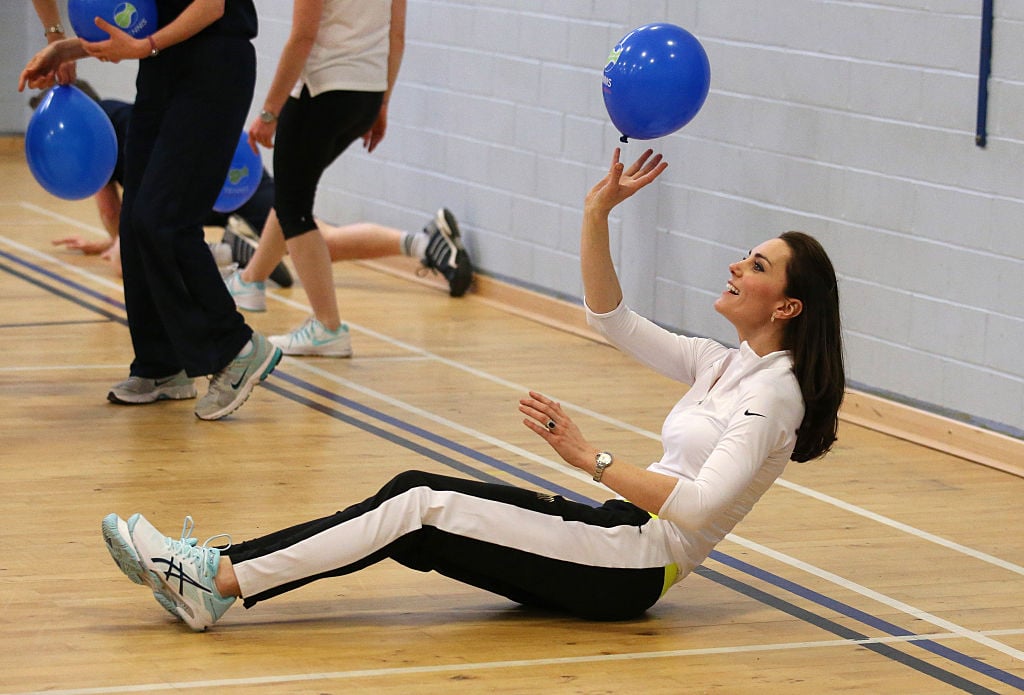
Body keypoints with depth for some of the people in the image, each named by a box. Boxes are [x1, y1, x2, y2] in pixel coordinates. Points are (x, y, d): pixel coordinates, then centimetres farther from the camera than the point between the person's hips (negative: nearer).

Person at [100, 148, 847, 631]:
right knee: (414, 489, -8)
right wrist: (599, 212, 7)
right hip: (616, 532, 9)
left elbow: (699, 507, -25)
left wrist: (592, 458, -25)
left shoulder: (773, 394, -12)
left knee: (422, 513, -19)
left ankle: (221, 582, -22)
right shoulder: (725, 364, 15)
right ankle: (219, 569, -16)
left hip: (637, 566, -9)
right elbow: (611, 318, 18)